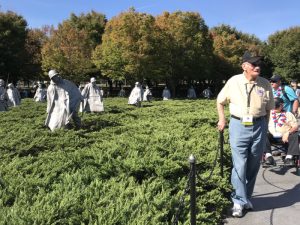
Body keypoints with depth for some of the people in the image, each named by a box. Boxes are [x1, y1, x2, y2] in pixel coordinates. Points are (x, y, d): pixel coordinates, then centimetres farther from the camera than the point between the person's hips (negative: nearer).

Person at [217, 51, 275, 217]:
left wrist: (264, 128, 4)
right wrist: (222, 119, 4)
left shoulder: (265, 84, 2)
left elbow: (268, 108, 9)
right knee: (239, 165, -3)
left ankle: (246, 198, 29)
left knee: (253, 166, 11)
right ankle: (239, 201, 9)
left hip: (259, 126, 2)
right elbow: (220, 101, 11)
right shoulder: (233, 82, -2)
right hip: (238, 125, -2)